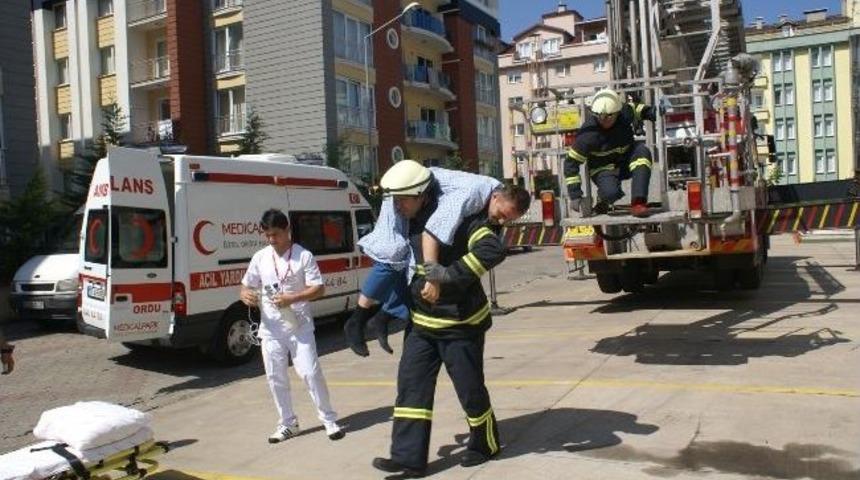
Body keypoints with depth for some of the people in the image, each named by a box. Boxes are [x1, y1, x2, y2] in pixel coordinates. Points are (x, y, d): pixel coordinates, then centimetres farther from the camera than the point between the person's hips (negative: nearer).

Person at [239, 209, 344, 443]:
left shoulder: (304, 255, -6)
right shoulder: (260, 258, 5)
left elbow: (318, 288, -10)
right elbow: (246, 286, 11)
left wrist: (292, 298, -24)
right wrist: (245, 295, -14)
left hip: (299, 326, -4)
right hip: (271, 329, 4)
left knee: (310, 372, -4)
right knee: (276, 377, 9)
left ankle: (329, 420, 11)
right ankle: (288, 423, 24)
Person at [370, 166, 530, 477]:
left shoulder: (469, 222, -18)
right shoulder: (421, 218, 5)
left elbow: (493, 251, -38)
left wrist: (451, 274, -36)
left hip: (460, 324, -7)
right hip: (422, 322, 7)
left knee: (470, 389, 7)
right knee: (411, 385, 3)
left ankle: (484, 446, 31)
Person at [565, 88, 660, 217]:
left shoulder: (625, 112, -16)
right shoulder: (588, 134, -27)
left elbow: (636, 109, 12)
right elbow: (571, 163, -22)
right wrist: (575, 195, -23)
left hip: (626, 162, 4)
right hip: (604, 168, -4)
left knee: (642, 151, -28)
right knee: (611, 192, -35)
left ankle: (638, 202, -27)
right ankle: (603, 199, 7)